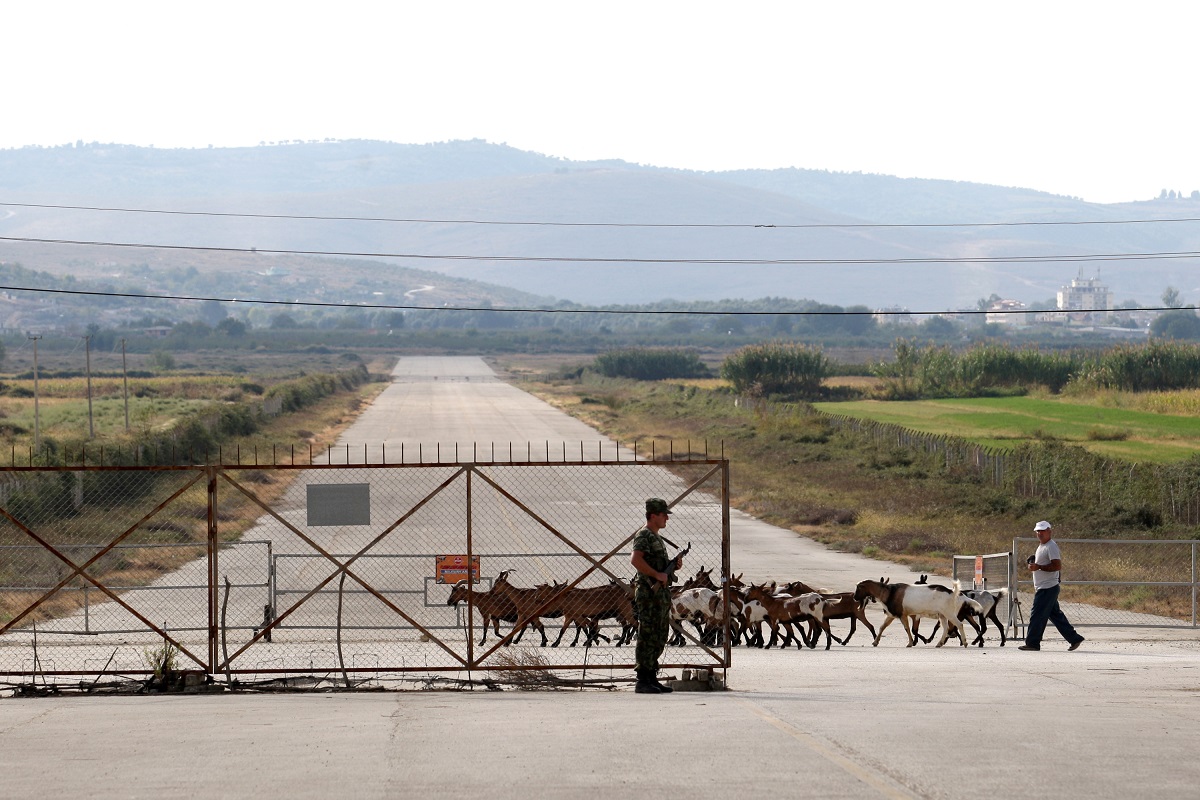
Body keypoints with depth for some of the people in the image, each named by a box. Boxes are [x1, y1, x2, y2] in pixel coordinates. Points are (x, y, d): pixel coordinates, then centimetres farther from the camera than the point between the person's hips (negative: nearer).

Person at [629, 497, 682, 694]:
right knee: (647, 638, -9)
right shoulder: (643, 536, -11)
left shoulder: (657, 538, 20)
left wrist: (674, 565, 9)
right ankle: (642, 681, -8)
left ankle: (652, 678, 17)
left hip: (661, 593, 10)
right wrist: (657, 575, -25)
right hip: (649, 592, -10)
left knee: (659, 639, 12)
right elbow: (636, 560, -27)